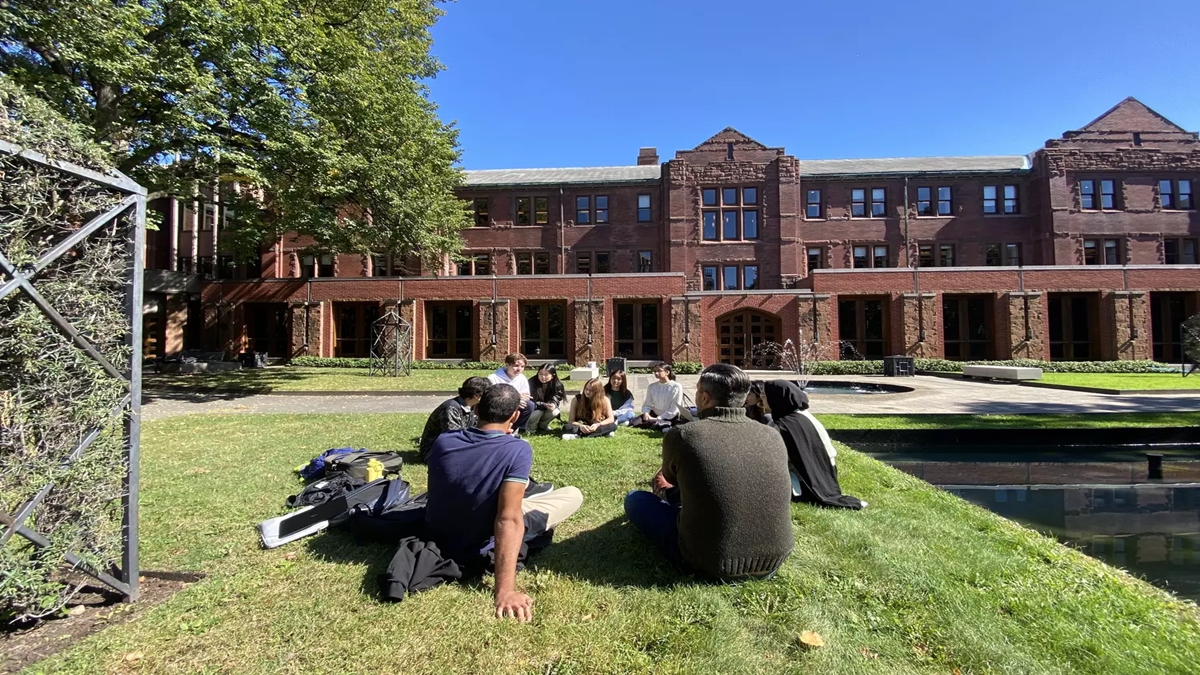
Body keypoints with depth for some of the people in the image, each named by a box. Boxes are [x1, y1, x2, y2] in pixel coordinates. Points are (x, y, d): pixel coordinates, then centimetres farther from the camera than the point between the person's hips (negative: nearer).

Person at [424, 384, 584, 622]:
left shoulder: (442, 441, -10)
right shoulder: (517, 449, -27)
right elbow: (508, 519, -35)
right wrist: (505, 591, -36)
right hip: (476, 549, -5)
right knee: (573, 495, -2)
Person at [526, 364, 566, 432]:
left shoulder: (557, 384, -15)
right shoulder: (532, 382, -24)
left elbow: (556, 399, -11)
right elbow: (530, 401, -23)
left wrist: (553, 404, -36)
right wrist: (544, 405, -36)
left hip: (547, 408, 4)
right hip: (533, 409, -3)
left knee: (555, 412, -25)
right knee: (538, 412, -34)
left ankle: (542, 425, 5)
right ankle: (531, 426, 0)